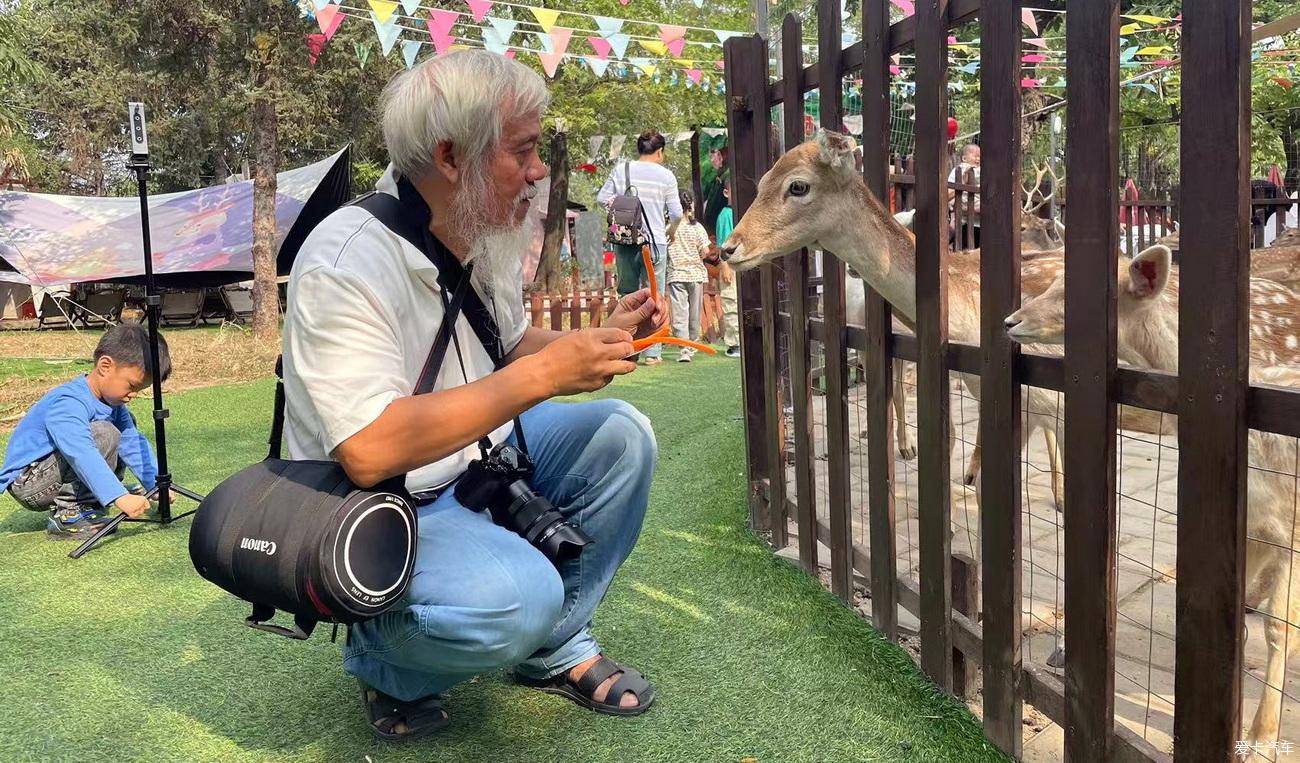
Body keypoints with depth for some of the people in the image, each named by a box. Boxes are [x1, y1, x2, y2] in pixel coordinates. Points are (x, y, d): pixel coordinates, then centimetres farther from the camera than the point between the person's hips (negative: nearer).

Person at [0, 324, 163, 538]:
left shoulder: (111, 402, 1)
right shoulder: (68, 404, -28)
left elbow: (133, 443, -2)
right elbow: (82, 454, -41)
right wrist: (120, 497, -51)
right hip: (28, 485, -9)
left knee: (126, 427, 8)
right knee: (104, 435, -26)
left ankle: (87, 504, 5)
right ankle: (66, 516, -17)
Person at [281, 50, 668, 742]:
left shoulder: (485, 237, -1)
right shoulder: (346, 264, -27)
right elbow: (370, 450, -35)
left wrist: (600, 338, -5)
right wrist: (543, 374, -33)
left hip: (480, 453, 9)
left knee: (621, 436, -5)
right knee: (516, 596, -33)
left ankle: (556, 650, 11)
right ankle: (385, 664, 3)